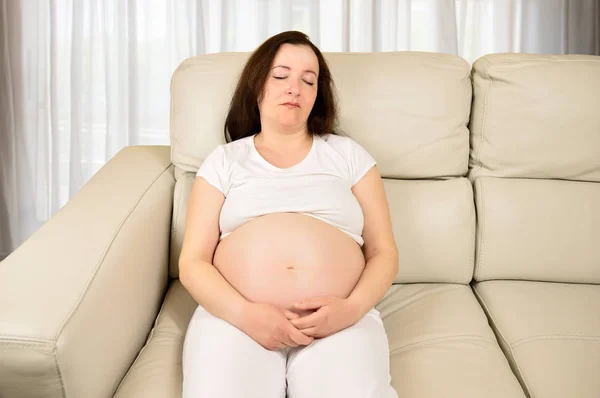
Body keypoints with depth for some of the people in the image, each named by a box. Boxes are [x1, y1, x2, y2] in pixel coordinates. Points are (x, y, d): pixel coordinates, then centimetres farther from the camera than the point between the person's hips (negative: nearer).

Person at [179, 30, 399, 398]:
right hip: (236, 317, 0)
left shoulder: (347, 154, 14)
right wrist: (245, 313, -13)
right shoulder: (224, 160, 13)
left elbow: (383, 252, 10)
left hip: (338, 319, 0)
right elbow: (193, 262, 6)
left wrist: (352, 308, -10)